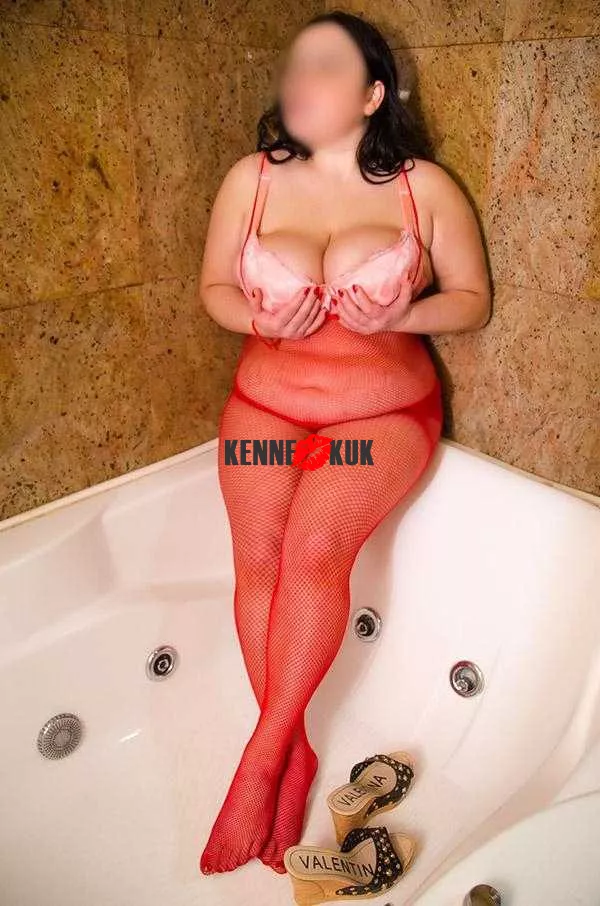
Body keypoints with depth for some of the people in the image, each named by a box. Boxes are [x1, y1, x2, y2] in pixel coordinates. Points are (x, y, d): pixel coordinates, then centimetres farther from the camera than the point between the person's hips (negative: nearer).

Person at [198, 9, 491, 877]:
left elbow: (472, 300, 2)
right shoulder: (251, 179, 4)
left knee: (314, 549, -24)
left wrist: (391, 314, -17)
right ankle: (294, 753, -2)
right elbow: (213, 288, 10)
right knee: (259, 557, -18)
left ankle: (262, 759, -8)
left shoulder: (426, 187, -1)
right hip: (267, 398, 3)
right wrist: (261, 317, -13)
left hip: (384, 406, -2)